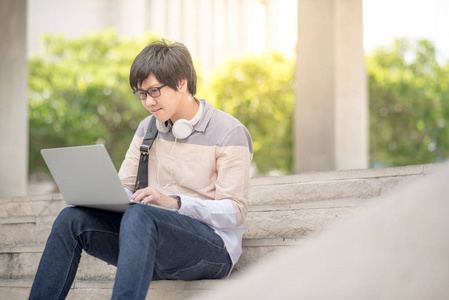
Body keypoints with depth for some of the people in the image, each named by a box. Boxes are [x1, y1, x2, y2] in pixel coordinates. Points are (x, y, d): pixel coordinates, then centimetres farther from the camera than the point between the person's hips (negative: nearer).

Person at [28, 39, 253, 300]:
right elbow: (123, 188, 16)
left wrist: (174, 202, -24)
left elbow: (235, 212, -11)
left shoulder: (229, 132, -5)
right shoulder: (148, 128, 16)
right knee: (72, 219, -15)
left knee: (139, 217, -36)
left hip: (213, 247, -6)